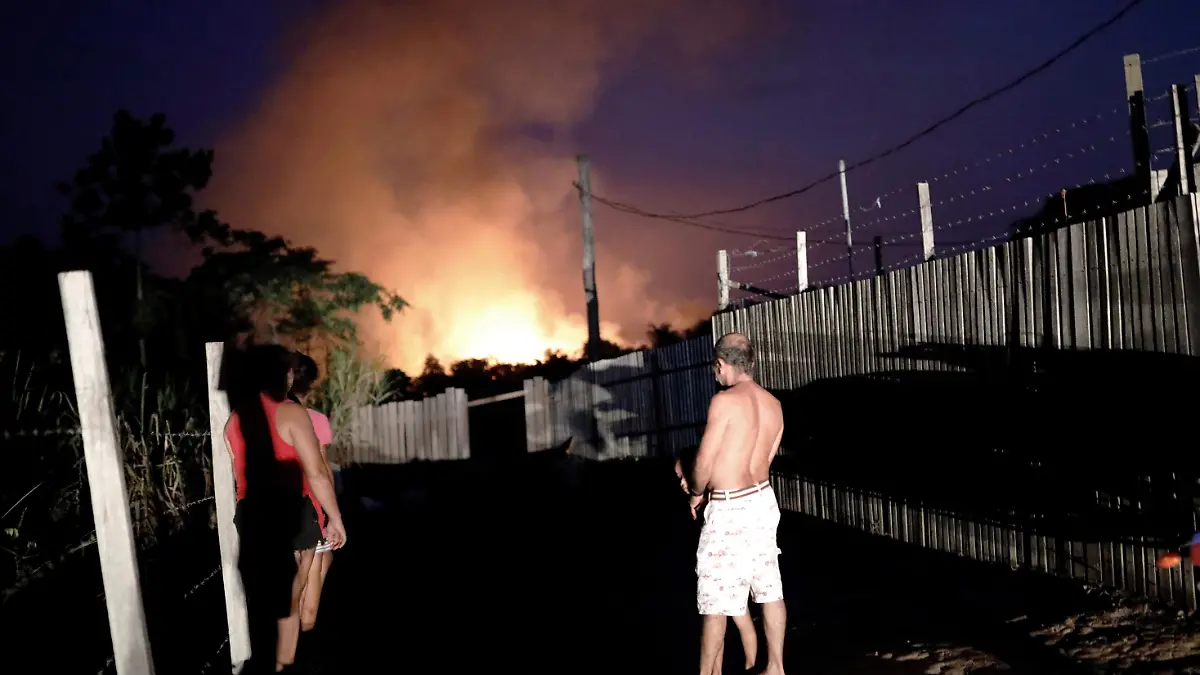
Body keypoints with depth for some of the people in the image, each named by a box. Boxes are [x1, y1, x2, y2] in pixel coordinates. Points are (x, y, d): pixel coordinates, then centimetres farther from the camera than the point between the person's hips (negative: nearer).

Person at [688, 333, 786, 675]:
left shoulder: (725, 401, -18)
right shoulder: (774, 405, 5)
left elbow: (704, 460, -16)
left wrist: (696, 493, 3)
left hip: (729, 510, -8)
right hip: (763, 500, 8)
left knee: (715, 599, 3)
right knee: (770, 590, 14)